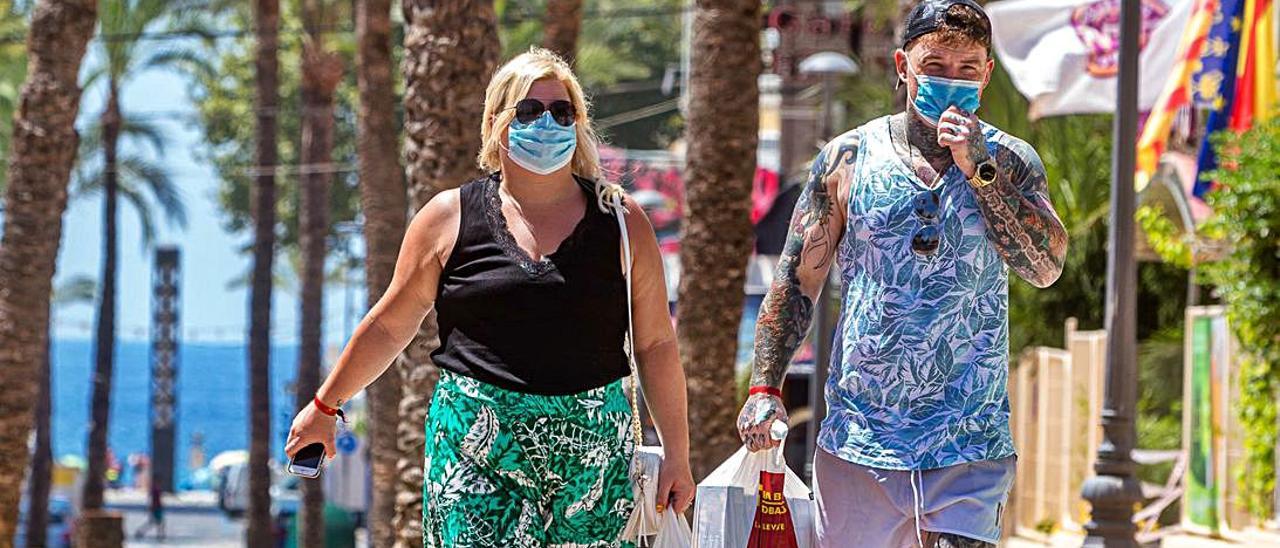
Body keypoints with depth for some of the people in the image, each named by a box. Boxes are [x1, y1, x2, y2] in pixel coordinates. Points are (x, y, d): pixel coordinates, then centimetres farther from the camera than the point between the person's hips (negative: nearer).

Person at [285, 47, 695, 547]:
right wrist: (325, 407, 19)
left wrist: (677, 455, 7)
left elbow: (656, 344, 10)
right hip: (475, 449, -1)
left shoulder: (621, 222, 8)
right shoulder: (450, 218, 7)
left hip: (592, 453, 1)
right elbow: (390, 326, 15)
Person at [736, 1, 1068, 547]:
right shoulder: (849, 158, 3)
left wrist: (979, 170, -14)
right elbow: (796, 282, 7)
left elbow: (1046, 267, -10)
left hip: (969, 441, -1)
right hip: (858, 436, 1)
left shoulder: (1010, 162, 4)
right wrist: (765, 388, -2)